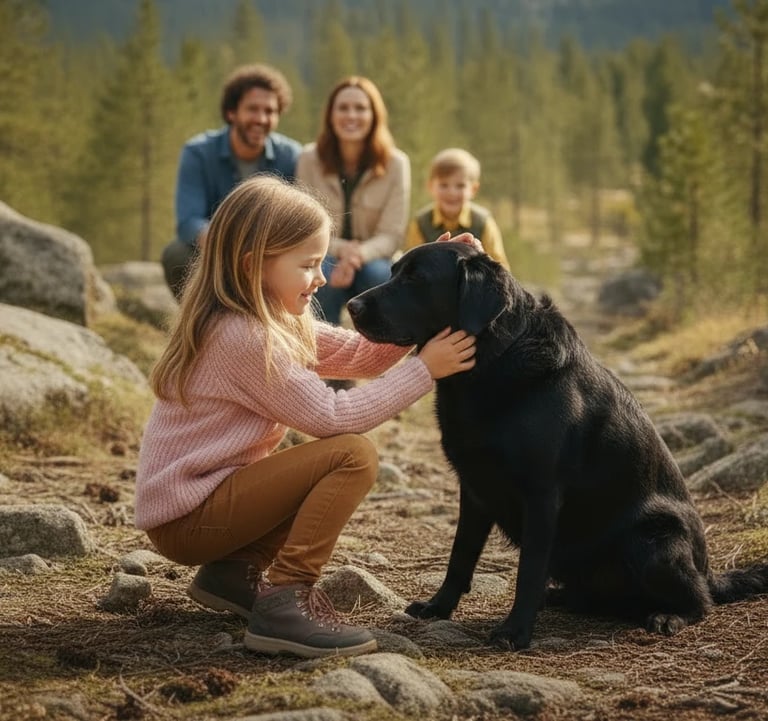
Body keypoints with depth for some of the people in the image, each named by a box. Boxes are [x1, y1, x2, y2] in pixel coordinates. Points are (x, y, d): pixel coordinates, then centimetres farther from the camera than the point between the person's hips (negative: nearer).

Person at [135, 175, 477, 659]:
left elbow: (360, 354, 6)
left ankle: (235, 572, 12)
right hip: (186, 518, -10)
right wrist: (423, 370, -15)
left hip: (215, 491, 10)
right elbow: (334, 417, -19)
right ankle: (283, 603, -19)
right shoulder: (241, 337, -21)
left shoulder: (274, 320, 9)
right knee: (354, 455, -18)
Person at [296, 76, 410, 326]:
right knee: (324, 273, -34)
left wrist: (359, 255, -30)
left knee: (376, 275, -34)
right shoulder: (310, 159, -6)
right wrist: (340, 249, -26)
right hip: (326, 255, 0)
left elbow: (392, 234, -9)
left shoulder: (395, 163, -7)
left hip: (373, 259, 0)